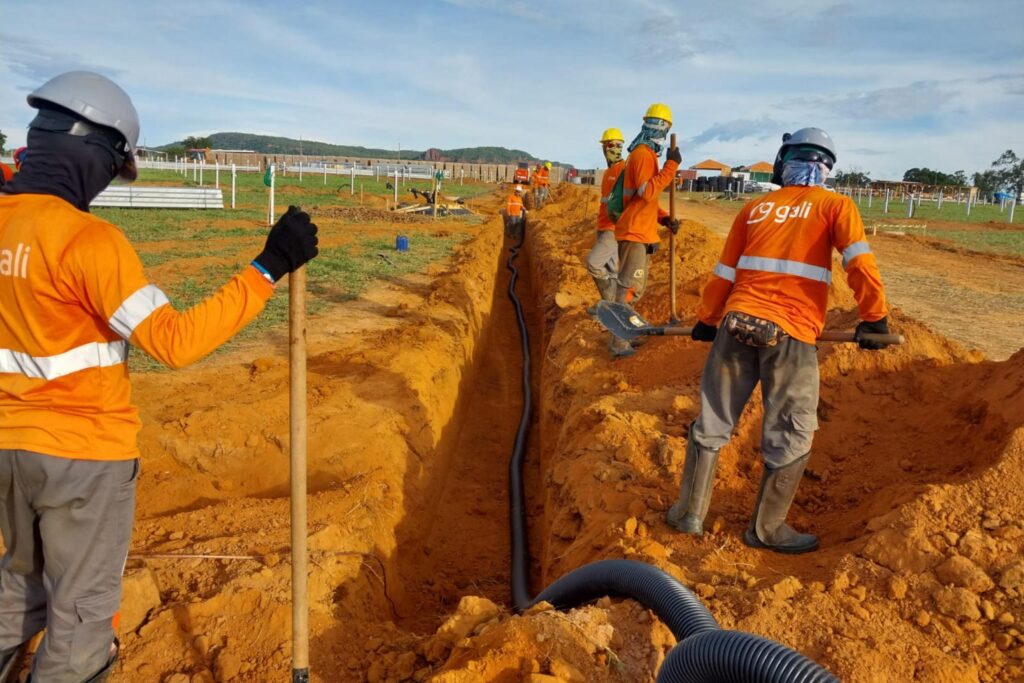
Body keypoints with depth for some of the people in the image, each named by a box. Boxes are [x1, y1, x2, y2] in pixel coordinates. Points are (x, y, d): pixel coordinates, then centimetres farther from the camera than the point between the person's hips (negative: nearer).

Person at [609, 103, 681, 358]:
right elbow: (648, 192, -27)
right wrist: (671, 165, -25)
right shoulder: (643, 154, -13)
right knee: (629, 287, -12)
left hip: (642, 231, 11)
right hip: (634, 231, -11)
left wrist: (664, 218, 13)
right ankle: (618, 342, -12)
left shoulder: (647, 154, 20)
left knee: (635, 286, 17)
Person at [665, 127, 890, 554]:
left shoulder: (755, 208, 15)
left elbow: (724, 272, 17)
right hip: (791, 334, -3)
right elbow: (859, 262, -7)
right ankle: (766, 530, 19)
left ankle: (689, 513, 21)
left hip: (738, 323, 3)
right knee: (790, 437, 10)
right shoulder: (835, 205, 6)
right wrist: (874, 317, 2)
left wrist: (707, 319, 28)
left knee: (712, 421, 13)